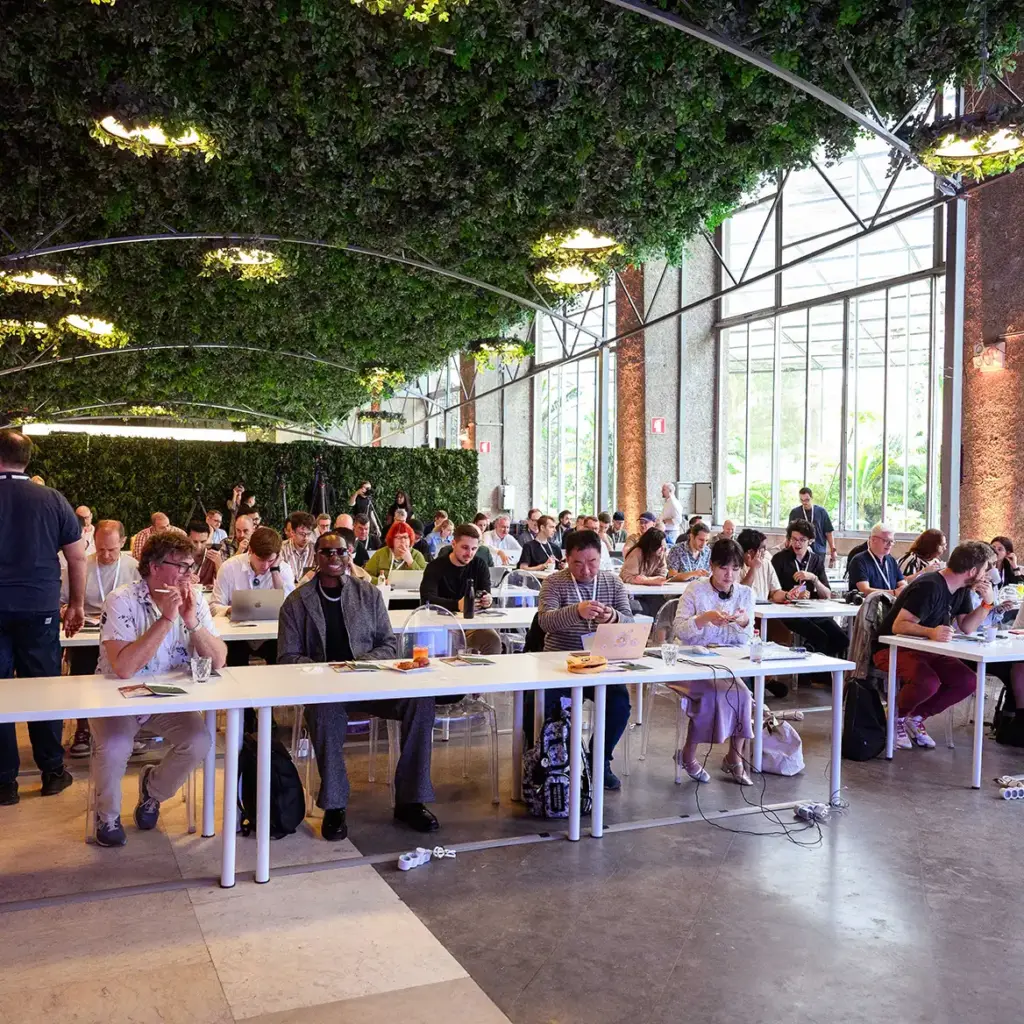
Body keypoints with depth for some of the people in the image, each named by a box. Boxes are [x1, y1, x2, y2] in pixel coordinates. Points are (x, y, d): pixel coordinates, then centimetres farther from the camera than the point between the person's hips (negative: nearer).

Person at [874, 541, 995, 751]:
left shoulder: (961, 589, 4)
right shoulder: (929, 587, -25)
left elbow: (967, 627, 5)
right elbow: (899, 626, -30)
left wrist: (987, 602, -8)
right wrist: (931, 632, -47)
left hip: (926, 649, 9)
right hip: (893, 648, -9)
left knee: (968, 681, -12)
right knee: (928, 682, -35)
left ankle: (916, 716, 5)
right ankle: (896, 717, -4)